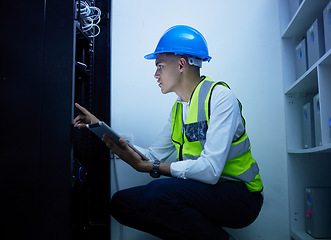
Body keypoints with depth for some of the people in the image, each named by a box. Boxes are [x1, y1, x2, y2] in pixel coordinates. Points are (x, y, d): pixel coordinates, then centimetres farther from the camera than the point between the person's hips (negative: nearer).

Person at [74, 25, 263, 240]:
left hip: (238, 195, -7)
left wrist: (146, 166, -20)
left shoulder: (219, 97, -15)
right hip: (200, 192, 7)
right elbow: (153, 155, 12)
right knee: (120, 203, -3)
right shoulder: (178, 109, 11)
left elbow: (210, 170, -25)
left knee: (159, 191, -32)